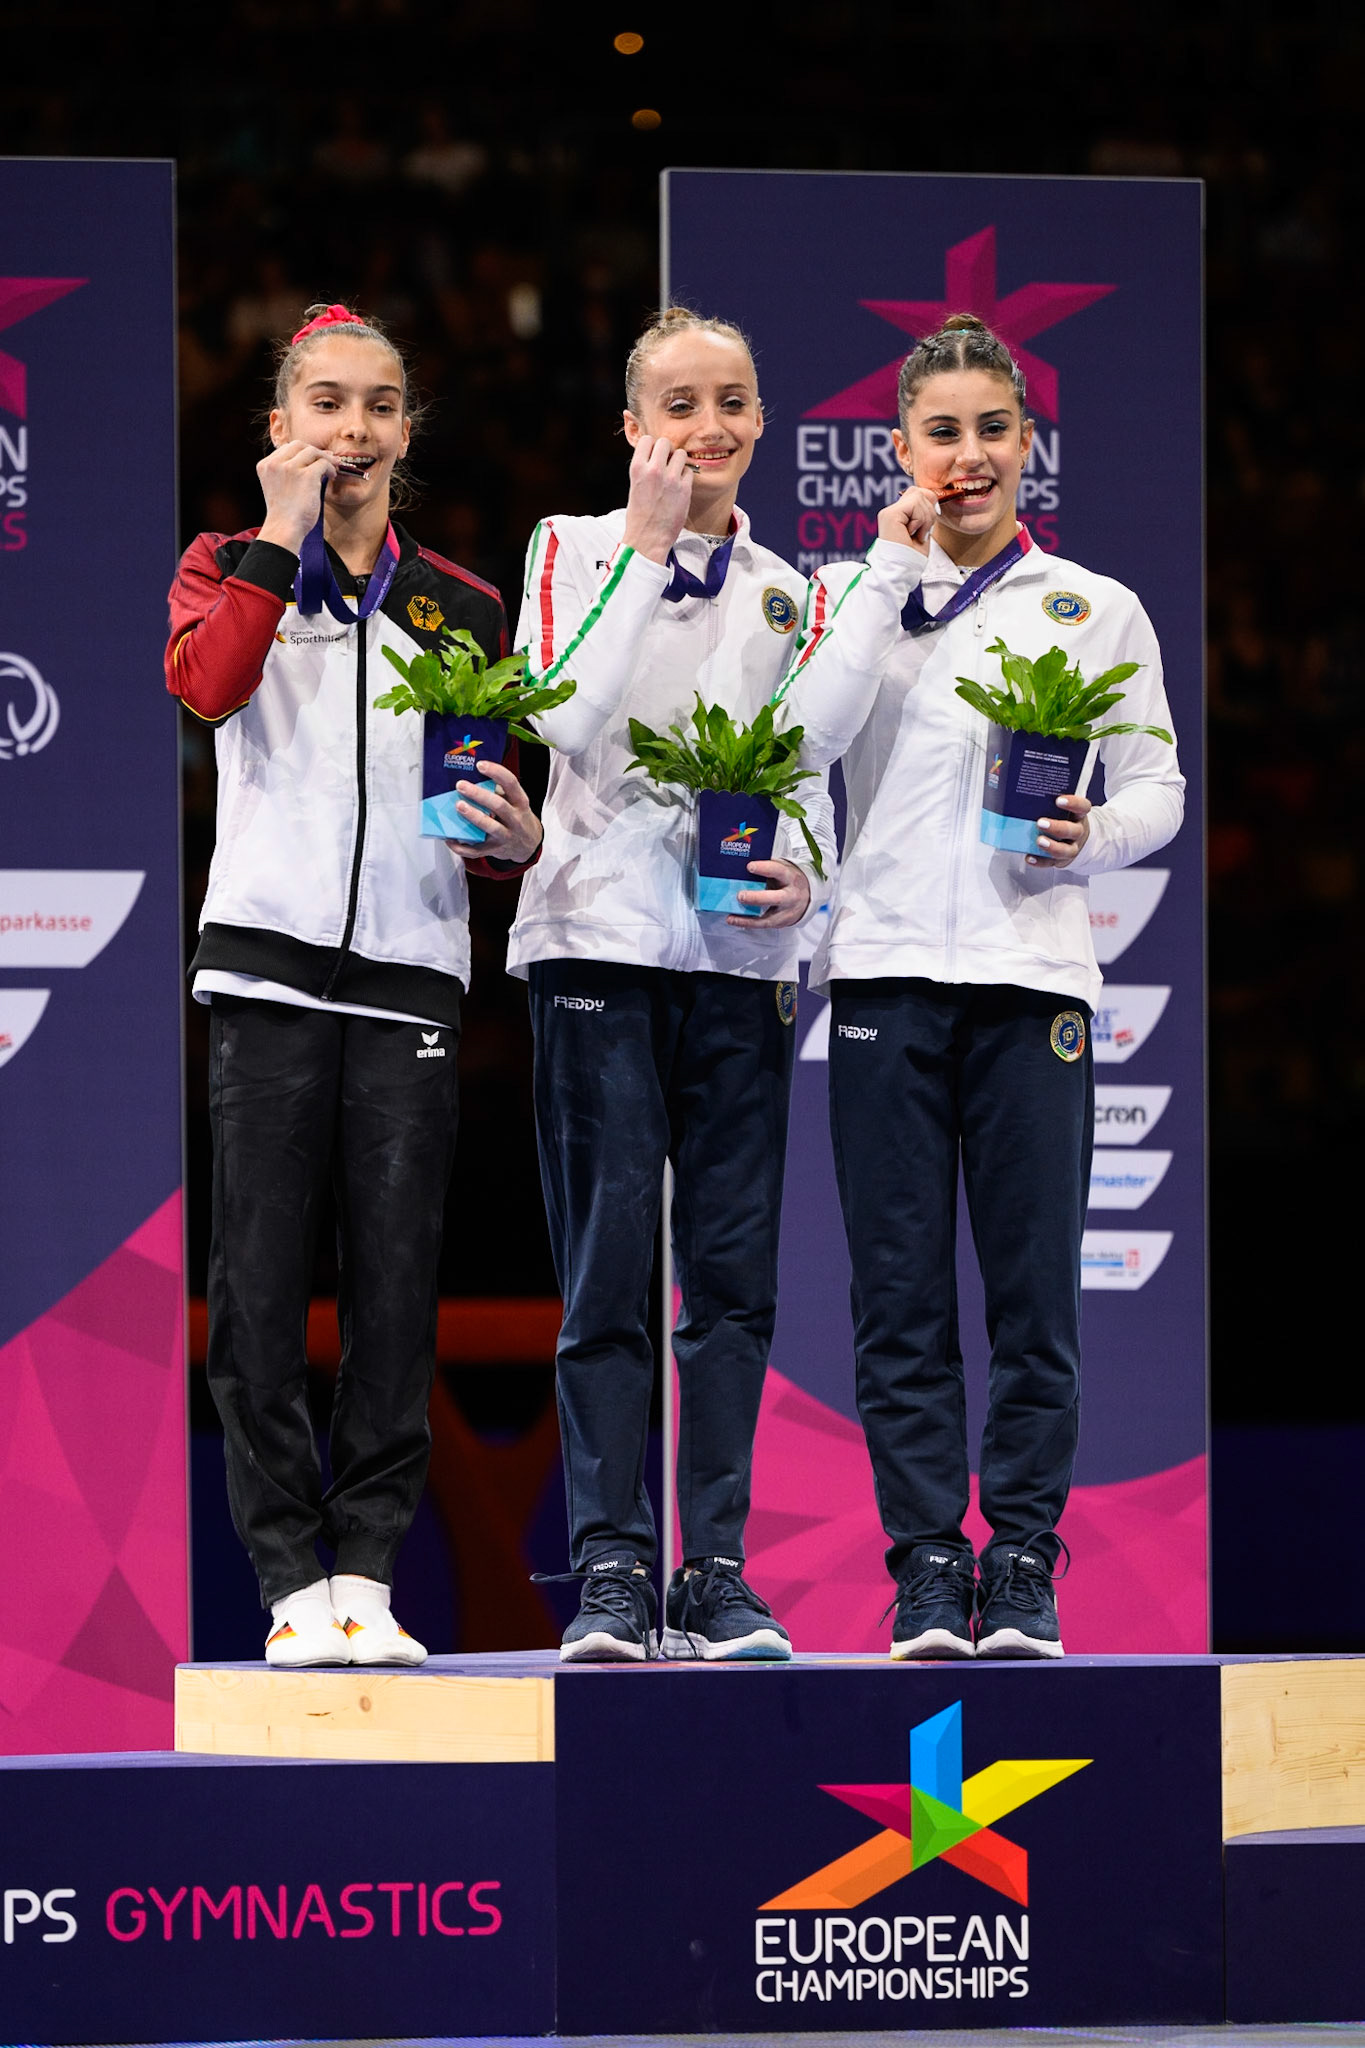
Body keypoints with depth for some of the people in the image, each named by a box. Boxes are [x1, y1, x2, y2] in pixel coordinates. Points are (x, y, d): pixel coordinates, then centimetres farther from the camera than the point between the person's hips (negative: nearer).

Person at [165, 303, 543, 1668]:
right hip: (269, 963, -2)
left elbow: (489, 812, 19)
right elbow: (205, 684, -13)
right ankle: (293, 1580, -2)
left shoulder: (461, 607, 17)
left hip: (410, 972, 2)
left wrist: (514, 841, -3)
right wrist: (282, 533, -9)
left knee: (396, 1291, -2)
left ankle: (368, 1573, 2)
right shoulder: (228, 569, 10)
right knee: (261, 1288, -5)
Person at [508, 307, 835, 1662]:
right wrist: (648, 545, -10)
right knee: (610, 1270, -6)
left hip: (741, 953, 3)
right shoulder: (576, 550, 5)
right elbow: (571, 721, -12)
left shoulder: (787, 594, 15)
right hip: (600, 939, -3)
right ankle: (609, 1570, -3)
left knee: (734, 1273, 1)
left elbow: (810, 778, 16)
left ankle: (717, 1572, 5)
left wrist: (806, 878, -5)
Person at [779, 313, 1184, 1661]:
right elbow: (811, 735, -6)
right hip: (886, 965, 0)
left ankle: (1022, 1565, 2)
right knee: (901, 1291, -1)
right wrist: (892, 575, -5)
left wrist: (1096, 835, -12)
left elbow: (1158, 785, 9)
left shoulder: (1096, 610, 12)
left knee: (1034, 1285, -3)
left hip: (1034, 971, 0)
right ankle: (926, 1566, 2)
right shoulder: (856, 589, 11)